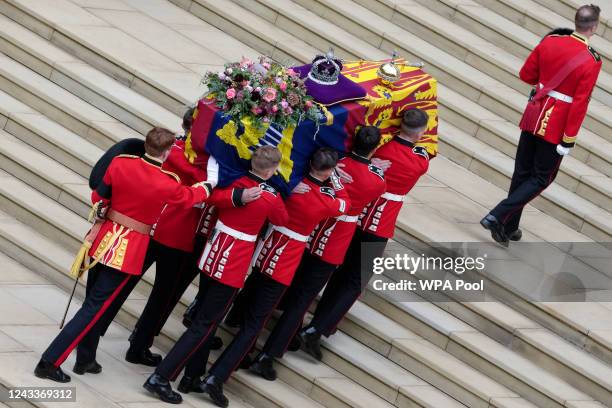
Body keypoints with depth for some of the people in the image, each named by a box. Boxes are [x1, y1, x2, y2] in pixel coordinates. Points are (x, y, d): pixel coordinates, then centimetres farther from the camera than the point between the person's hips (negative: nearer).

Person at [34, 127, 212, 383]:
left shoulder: (120, 163, -7)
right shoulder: (167, 184, -16)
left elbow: (99, 197, 5)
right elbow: (190, 197, 6)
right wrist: (208, 186, 26)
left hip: (104, 239, 5)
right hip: (130, 252, -5)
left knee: (95, 303, 21)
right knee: (96, 308, 0)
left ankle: (85, 360, 32)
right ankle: (49, 362, -5)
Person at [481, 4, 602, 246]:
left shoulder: (550, 42, -3)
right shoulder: (591, 62, -18)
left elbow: (525, 75, 6)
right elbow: (580, 104, -18)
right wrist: (569, 140, -15)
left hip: (534, 116, 5)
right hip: (557, 127, -5)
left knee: (522, 173, 17)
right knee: (541, 178, 9)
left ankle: (509, 228, 26)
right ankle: (497, 217, -5)